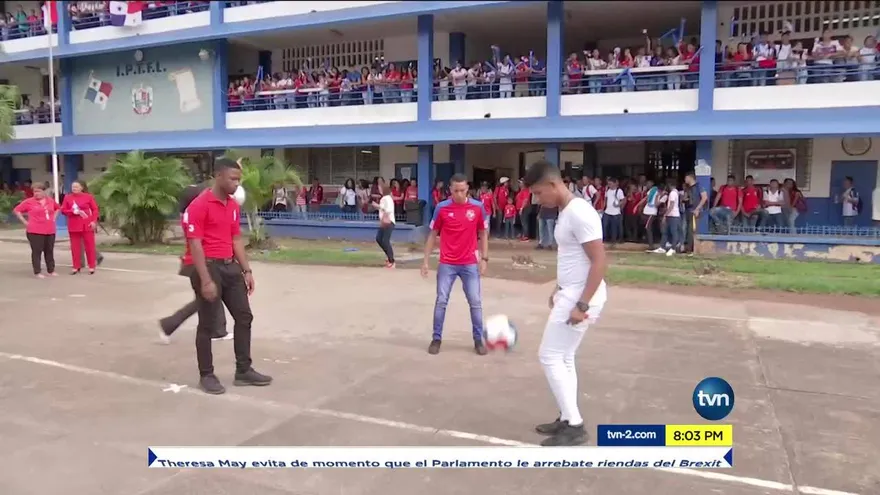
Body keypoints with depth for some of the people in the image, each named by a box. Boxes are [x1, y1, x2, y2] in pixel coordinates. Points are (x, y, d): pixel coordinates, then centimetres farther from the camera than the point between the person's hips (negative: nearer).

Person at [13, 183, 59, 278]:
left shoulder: (50, 201, 8)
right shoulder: (29, 201, -4)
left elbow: (58, 208, 26)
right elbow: (16, 210, 0)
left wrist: (54, 218, 13)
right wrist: (24, 221, -5)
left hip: (50, 230, 4)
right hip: (35, 231, -4)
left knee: (49, 251, 10)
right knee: (37, 251, -2)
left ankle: (51, 270, 19)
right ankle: (37, 272, 2)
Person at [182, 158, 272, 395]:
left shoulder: (233, 206, 11)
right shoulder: (199, 205, -13)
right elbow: (194, 245, -17)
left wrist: (247, 270, 10)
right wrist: (205, 280, -22)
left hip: (230, 266, 8)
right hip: (208, 267, -8)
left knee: (244, 317, 10)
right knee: (208, 324, 1)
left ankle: (243, 370, 21)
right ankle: (206, 375, 16)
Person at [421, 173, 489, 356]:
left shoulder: (478, 207, -3)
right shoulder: (442, 208, -4)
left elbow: (483, 234, 7)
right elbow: (433, 235, 3)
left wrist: (484, 258, 0)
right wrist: (426, 260, 1)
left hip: (470, 264, 0)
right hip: (447, 264, 0)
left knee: (475, 302, 4)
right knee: (441, 301, 3)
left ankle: (478, 340, 16)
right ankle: (436, 339, 16)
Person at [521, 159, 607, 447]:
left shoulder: (579, 213, -20)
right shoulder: (565, 212, 11)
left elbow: (599, 261, -23)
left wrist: (582, 305, -24)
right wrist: (559, 290, 22)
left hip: (581, 297, -10)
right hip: (571, 294, 10)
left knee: (550, 357, -4)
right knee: (564, 358, 14)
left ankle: (574, 425, 4)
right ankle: (567, 420, 23)